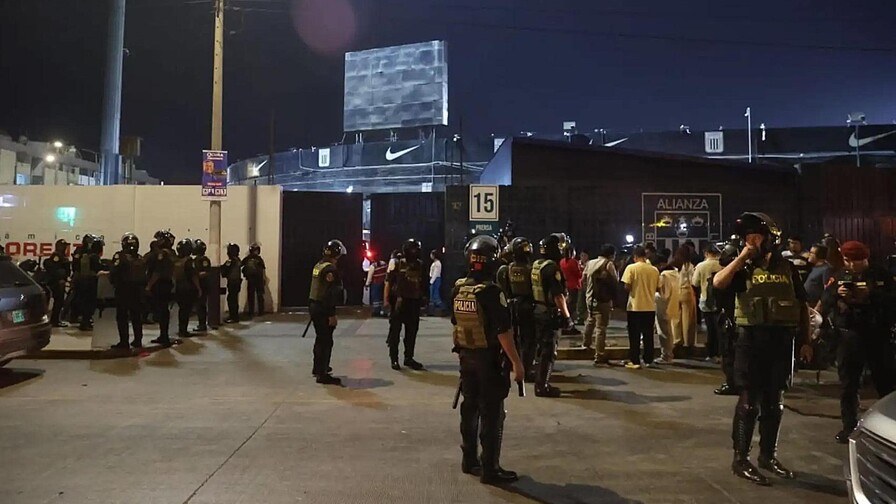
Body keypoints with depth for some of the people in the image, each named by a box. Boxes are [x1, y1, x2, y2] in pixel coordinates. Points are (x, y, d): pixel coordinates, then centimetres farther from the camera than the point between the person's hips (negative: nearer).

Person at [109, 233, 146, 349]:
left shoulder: (120, 256, -9)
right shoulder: (141, 259, 5)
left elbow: (114, 273, -14)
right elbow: (145, 275, 3)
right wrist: (143, 287, 11)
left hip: (123, 290, -4)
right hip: (138, 290, 4)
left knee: (122, 317, 3)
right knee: (137, 316, 13)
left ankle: (124, 342, 1)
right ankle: (138, 341, 17)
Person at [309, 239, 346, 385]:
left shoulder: (318, 265, 11)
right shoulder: (330, 268, -17)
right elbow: (329, 293, -22)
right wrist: (332, 314, -21)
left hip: (313, 306, 10)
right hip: (323, 309, -10)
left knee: (320, 338, 22)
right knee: (326, 341, -3)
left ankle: (317, 368, 36)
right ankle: (322, 374, 0)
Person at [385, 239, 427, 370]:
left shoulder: (420, 266, 7)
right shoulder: (397, 264, -6)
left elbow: (423, 283, 12)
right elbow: (388, 282, -6)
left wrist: (422, 298, 7)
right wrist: (387, 299, -11)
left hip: (414, 302, 5)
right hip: (398, 301, -4)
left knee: (412, 332, 11)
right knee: (395, 331, 2)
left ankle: (409, 358, 23)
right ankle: (394, 358, 11)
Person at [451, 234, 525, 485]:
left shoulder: (458, 288, 2)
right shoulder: (491, 292, -20)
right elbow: (503, 331, -23)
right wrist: (516, 362, -17)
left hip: (466, 355, 7)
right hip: (489, 358, -7)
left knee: (470, 407, 17)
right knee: (492, 413, 1)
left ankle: (469, 459, 28)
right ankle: (490, 468, 7)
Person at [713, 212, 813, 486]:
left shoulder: (787, 267, 8)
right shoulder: (743, 267, 0)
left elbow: (801, 306, 13)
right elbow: (718, 282, -21)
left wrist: (805, 341, 8)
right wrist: (742, 257, -16)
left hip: (782, 340, 4)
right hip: (752, 338, -3)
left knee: (774, 402, 13)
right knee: (749, 401, -1)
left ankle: (768, 455, 27)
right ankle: (740, 459, 8)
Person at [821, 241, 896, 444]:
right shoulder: (839, 277, 7)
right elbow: (825, 306, 2)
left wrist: (871, 294, -20)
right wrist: (836, 294, -15)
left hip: (878, 337, -1)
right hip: (849, 336, 2)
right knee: (848, 385, 7)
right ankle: (849, 426, 17)